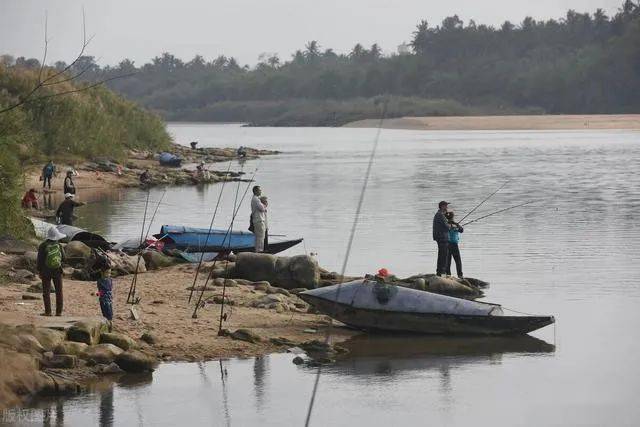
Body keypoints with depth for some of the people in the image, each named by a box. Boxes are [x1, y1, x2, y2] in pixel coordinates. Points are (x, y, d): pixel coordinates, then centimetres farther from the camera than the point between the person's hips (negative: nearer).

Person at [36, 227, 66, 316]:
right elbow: (63, 258, 3)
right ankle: (59, 311, 5)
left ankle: (48, 311, -1)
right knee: (59, 291, 9)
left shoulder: (43, 246, -10)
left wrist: (39, 271, 3)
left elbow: (39, 260, -8)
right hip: (57, 271, 1)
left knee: (46, 292, 5)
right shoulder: (59, 245, -7)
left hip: (46, 272, -1)